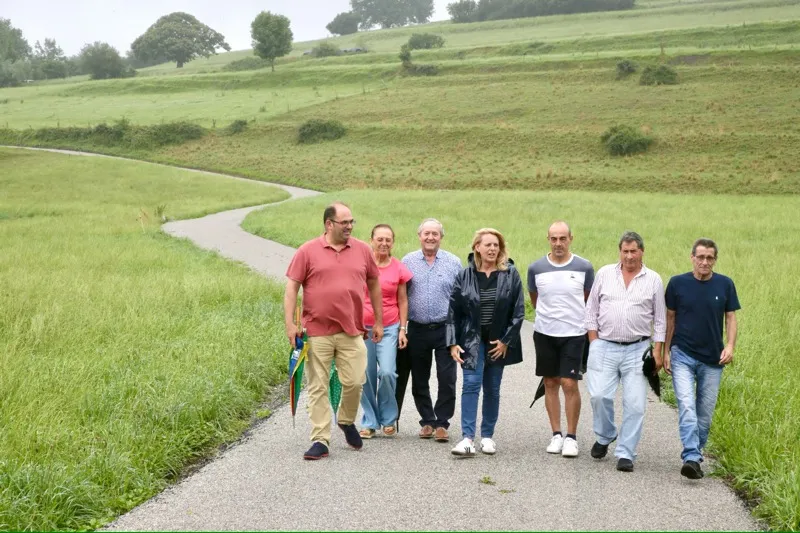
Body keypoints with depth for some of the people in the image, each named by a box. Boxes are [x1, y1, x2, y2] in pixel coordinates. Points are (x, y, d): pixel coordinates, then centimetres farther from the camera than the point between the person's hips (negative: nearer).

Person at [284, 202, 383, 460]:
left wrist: (379, 321, 15)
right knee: (318, 387, 2)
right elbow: (291, 287, -2)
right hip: (317, 333, -2)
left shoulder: (362, 250, 7)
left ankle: (347, 421, 30)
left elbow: (374, 284, 15)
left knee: (354, 383, 1)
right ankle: (320, 441, 9)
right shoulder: (308, 251, -1)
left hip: (352, 332, 2)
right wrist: (290, 324, -9)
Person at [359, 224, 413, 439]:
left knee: (387, 372, -12)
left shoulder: (399, 269, 2)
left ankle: (389, 420, 8)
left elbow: (403, 301, 9)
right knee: (366, 376, 2)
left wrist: (402, 329, 4)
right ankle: (370, 422, 16)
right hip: (362, 328, 0)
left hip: (389, 328, 0)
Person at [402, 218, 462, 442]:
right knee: (419, 381, 10)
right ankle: (427, 421, 22)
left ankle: (441, 422, 6)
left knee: (447, 379, -4)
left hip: (445, 329, -1)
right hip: (417, 329, 1)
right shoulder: (408, 262, 4)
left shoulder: (453, 262, 3)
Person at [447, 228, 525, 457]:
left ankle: (487, 436, 18)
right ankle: (467, 438, -13)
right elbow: (453, 311, 2)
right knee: (471, 384, -11)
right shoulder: (465, 276, -1)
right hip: (472, 339, -1)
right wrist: (453, 343, -4)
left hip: (498, 342, 1)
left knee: (492, 389, 8)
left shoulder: (510, 274, -2)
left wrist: (506, 340, -7)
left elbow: (518, 311, -2)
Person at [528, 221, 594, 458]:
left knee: (570, 384, -7)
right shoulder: (536, 268, 0)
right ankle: (556, 434, 17)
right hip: (544, 334, 2)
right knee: (550, 384, 8)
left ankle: (571, 437, 3)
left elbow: (589, 300, 11)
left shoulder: (584, 267, -3)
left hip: (574, 334, -2)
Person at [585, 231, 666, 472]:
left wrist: (657, 350, 1)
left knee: (635, 404, -4)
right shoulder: (604, 274, 6)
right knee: (599, 395, -8)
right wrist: (594, 342, 2)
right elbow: (591, 310, 10)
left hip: (637, 350, 0)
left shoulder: (653, 280, 5)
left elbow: (660, 319, 8)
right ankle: (605, 436, 19)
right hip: (604, 347, 0)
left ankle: (625, 454, 5)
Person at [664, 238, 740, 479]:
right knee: (686, 406, -15)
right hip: (683, 356, -2)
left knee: (705, 411, 8)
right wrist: (666, 351, 4)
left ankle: (696, 452, 25)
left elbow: (730, 317, 5)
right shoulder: (677, 283, -2)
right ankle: (691, 458, -21)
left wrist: (730, 346, -10)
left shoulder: (725, 285, 0)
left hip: (712, 359, 2)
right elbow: (670, 318, 6)